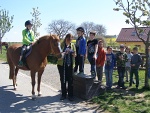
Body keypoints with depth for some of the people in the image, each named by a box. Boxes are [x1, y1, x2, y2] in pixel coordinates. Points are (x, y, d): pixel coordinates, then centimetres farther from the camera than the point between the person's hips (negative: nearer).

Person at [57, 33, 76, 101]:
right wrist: (64, 53, -23)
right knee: (63, 80, 6)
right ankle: (63, 95, 18)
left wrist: (73, 54, -11)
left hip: (70, 65, 2)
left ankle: (70, 95, 11)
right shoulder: (61, 45, -4)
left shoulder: (72, 45, 6)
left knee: (70, 80, 2)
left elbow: (74, 55, 12)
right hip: (62, 65, -2)